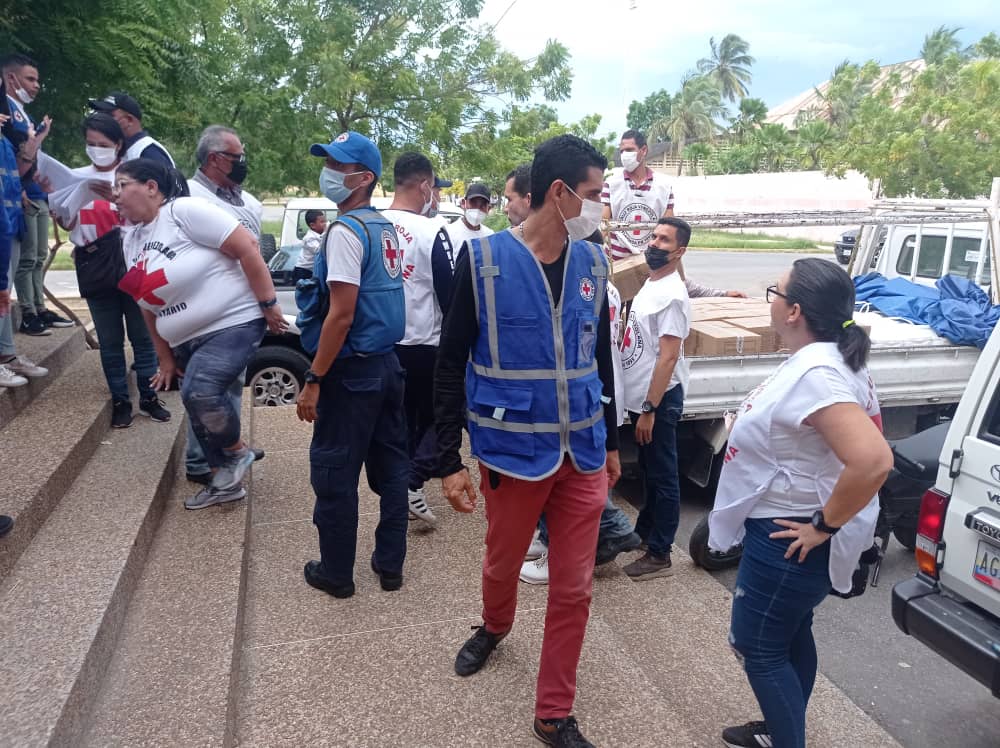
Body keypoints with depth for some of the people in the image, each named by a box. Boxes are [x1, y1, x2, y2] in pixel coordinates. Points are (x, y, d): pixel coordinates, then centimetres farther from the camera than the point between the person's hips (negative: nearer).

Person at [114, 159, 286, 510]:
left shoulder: (185, 210, -14)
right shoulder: (131, 240, 11)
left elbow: (247, 247, -18)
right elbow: (149, 305, 16)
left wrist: (268, 304, -18)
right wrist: (166, 359, 17)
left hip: (234, 323, -9)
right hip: (187, 341, 9)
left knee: (199, 393, -26)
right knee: (201, 403, 12)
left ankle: (237, 451, 1)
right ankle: (224, 483, 28)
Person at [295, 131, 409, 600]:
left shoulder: (345, 230, -16)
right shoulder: (386, 228, 11)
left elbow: (342, 315, -21)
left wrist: (313, 380, -16)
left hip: (353, 370, -9)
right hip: (388, 363, 9)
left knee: (334, 474, 5)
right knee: (390, 468, 13)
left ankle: (336, 573, 20)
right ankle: (390, 564, 26)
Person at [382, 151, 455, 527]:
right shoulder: (432, 232, -15)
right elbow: (449, 293, -9)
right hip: (424, 344, -5)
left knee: (400, 420, 18)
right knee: (436, 416, 12)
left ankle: (400, 486, 25)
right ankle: (413, 481, -2)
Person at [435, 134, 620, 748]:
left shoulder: (593, 262, 2)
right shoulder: (484, 259, -10)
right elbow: (451, 366, -7)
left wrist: (612, 441, 16)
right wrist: (451, 459, -9)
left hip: (583, 454, 3)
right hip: (513, 453, -3)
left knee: (574, 588, 9)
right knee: (503, 563, 20)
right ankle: (495, 627, 56)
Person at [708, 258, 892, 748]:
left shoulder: (815, 374, -29)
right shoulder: (821, 359, 3)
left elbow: (873, 460, -39)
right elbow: (858, 435, 18)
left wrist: (824, 525, -26)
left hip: (788, 539, -10)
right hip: (784, 530, 10)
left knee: (756, 646, 7)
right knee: (790, 636, 24)